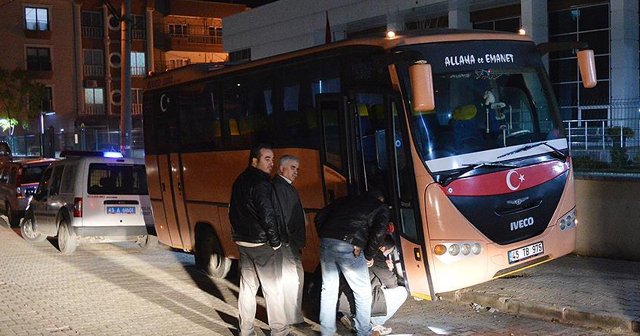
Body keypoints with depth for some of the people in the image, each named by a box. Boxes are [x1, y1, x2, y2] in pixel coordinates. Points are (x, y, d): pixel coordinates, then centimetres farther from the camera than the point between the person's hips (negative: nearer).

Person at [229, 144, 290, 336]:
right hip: (262, 243, -8)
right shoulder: (260, 182, -17)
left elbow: (233, 212, 18)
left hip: (243, 241, 9)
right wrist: (275, 242, -14)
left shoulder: (239, 182, 11)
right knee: (273, 288, 0)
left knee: (247, 286, 14)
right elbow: (268, 215, -23)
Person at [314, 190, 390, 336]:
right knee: (363, 292, 13)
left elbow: (319, 217, 19)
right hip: (349, 248, -5)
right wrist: (369, 255, 8)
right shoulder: (381, 207, 16)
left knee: (328, 289, 18)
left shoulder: (346, 200, 28)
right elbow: (379, 232, -3)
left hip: (327, 243, 5)